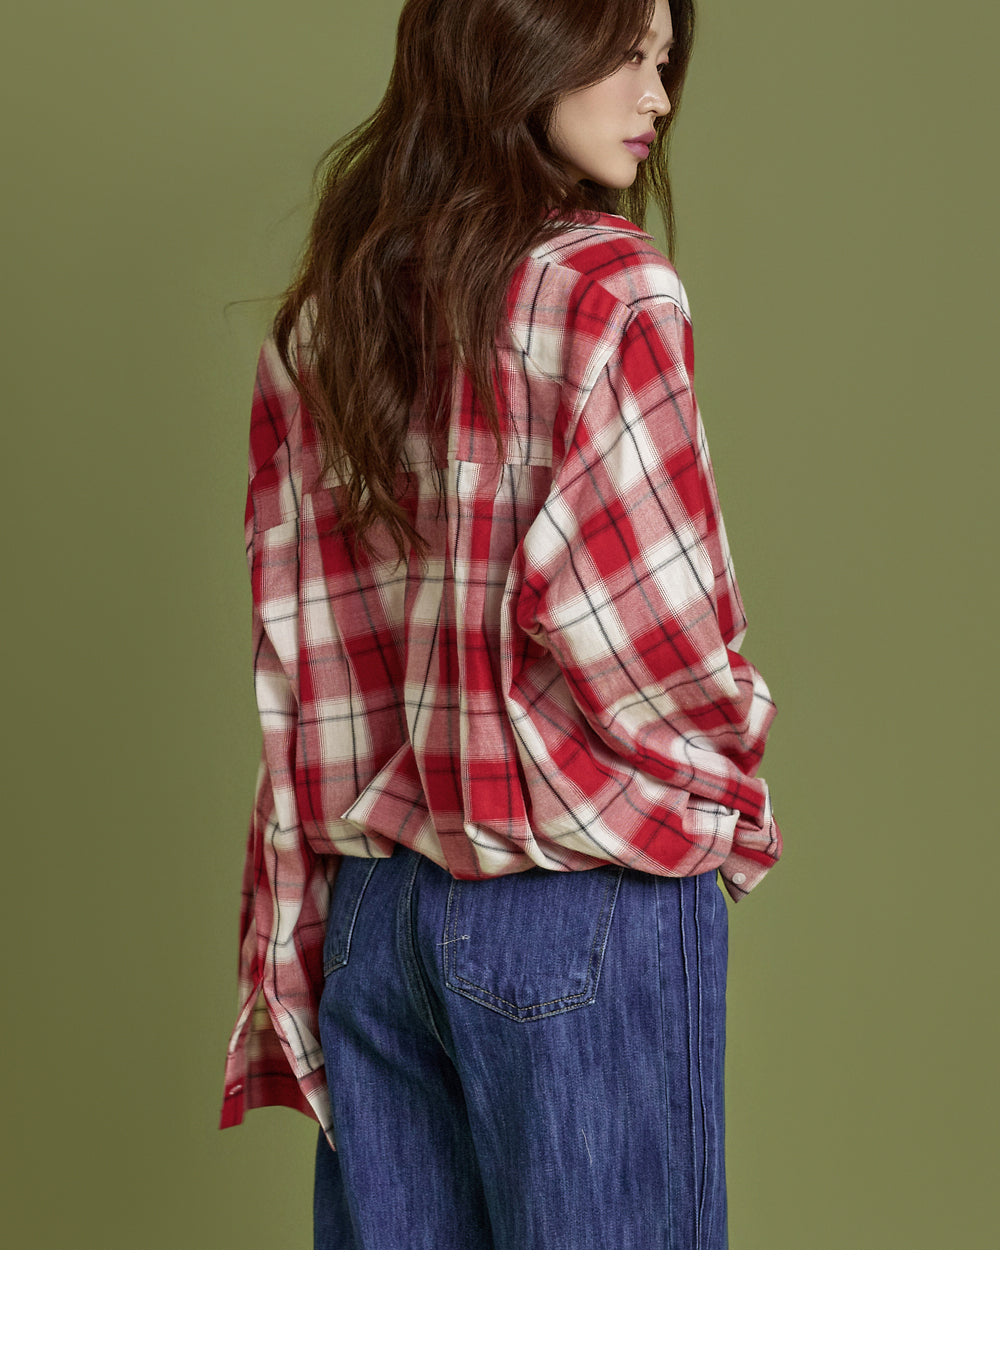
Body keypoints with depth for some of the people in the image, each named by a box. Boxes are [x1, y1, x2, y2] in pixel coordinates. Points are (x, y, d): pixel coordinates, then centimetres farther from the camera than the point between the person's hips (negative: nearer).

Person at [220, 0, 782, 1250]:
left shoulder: (321, 316, 9)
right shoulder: (605, 288, -12)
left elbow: (297, 656, 10)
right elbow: (638, 605, -17)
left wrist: (300, 949, 14)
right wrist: (731, 805, 1)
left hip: (372, 899, 7)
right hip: (582, 909, -7)